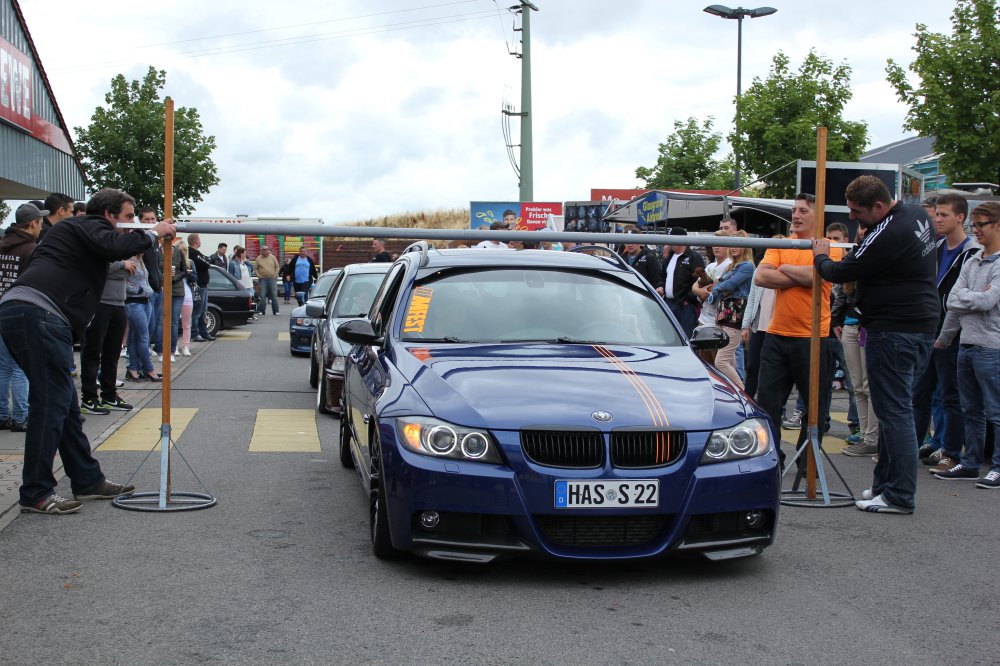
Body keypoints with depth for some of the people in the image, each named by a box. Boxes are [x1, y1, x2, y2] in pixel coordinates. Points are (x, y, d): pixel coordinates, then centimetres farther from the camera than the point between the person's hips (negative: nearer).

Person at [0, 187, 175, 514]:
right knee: (51, 403, -8)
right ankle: (36, 494, -5)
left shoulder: (77, 230, 33)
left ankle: (88, 481, 21)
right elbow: (115, 247, -16)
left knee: (65, 403, 14)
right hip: (36, 313, -11)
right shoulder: (88, 226, 3)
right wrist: (152, 233, -3)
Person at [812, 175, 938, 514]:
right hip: (923, 324, 10)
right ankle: (886, 483, 22)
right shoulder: (918, 214, 9)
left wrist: (821, 257, 7)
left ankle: (899, 496, -3)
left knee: (893, 411, -6)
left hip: (893, 331, -10)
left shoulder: (886, 235, -22)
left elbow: (840, 273, -12)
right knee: (897, 408, 15)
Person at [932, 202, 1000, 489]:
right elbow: (952, 301, 10)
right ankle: (970, 463, 22)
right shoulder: (971, 262, 13)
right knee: (971, 410, 14)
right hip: (967, 345, 8)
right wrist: (944, 338, 7)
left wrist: (962, 295, -2)